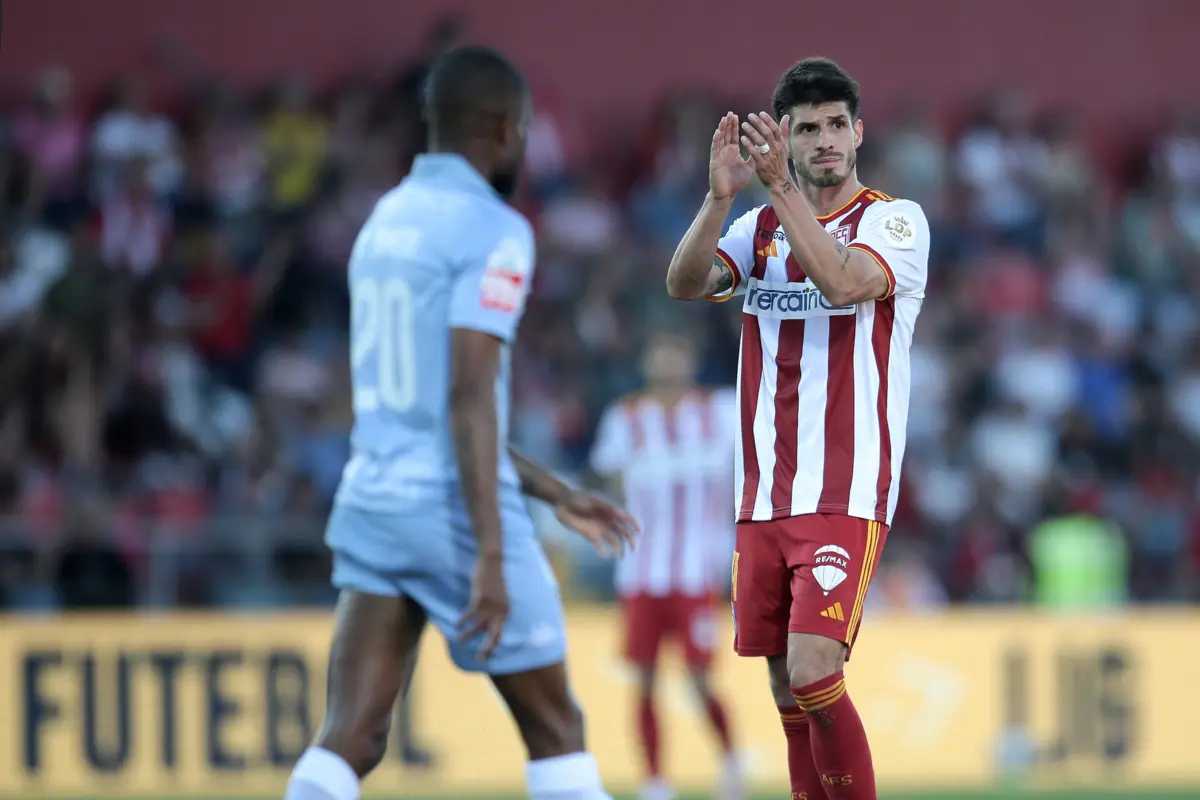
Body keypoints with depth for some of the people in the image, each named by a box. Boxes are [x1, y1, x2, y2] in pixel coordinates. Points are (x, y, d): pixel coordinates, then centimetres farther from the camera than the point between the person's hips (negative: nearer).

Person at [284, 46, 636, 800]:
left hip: (372, 505, 7)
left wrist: (556, 492, 29)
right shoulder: (492, 230, -10)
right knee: (555, 729, 8)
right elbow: (470, 397, -19)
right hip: (455, 510, -7)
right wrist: (491, 556, -21)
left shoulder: (385, 221, 16)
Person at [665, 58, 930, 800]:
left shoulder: (897, 219, -3)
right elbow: (684, 284, -6)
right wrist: (720, 195, -20)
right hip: (765, 498, 6)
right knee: (787, 691, 7)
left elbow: (843, 282, -23)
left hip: (847, 497, -6)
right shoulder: (761, 227, 12)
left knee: (813, 674, -19)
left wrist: (782, 188, -28)